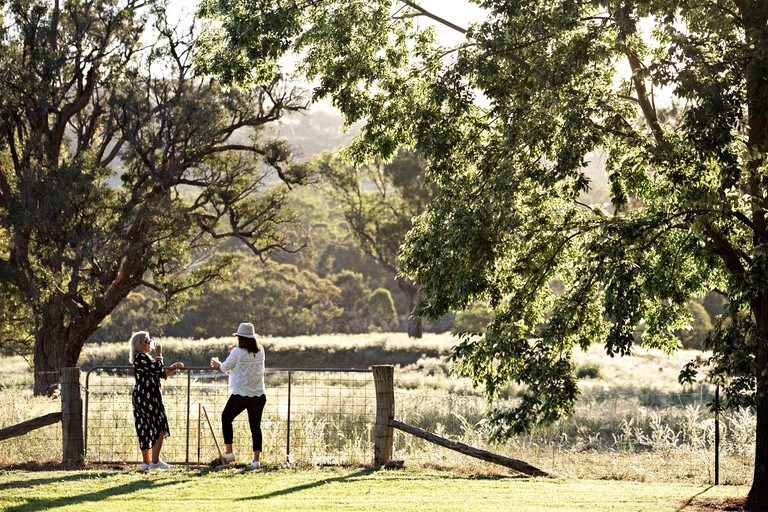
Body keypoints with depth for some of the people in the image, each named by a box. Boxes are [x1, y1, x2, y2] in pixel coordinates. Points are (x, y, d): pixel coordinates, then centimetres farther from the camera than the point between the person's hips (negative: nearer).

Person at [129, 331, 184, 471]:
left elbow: (162, 374, 20)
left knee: (146, 430, 10)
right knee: (160, 428, -8)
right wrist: (159, 354, -9)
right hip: (146, 396, -11)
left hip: (145, 397, 11)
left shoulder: (144, 358, 20)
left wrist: (174, 368, 7)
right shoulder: (140, 357, -12)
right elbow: (158, 368, -21)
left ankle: (147, 462, 12)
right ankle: (155, 461, -7)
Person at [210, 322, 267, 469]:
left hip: (241, 395, -4)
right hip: (259, 395, 4)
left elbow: (225, 367, 0)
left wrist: (218, 363, 20)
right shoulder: (260, 352, 3)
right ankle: (256, 459, 2)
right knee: (255, 425, 8)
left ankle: (228, 452, 16)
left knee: (226, 418, 17)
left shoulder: (238, 352, -12)